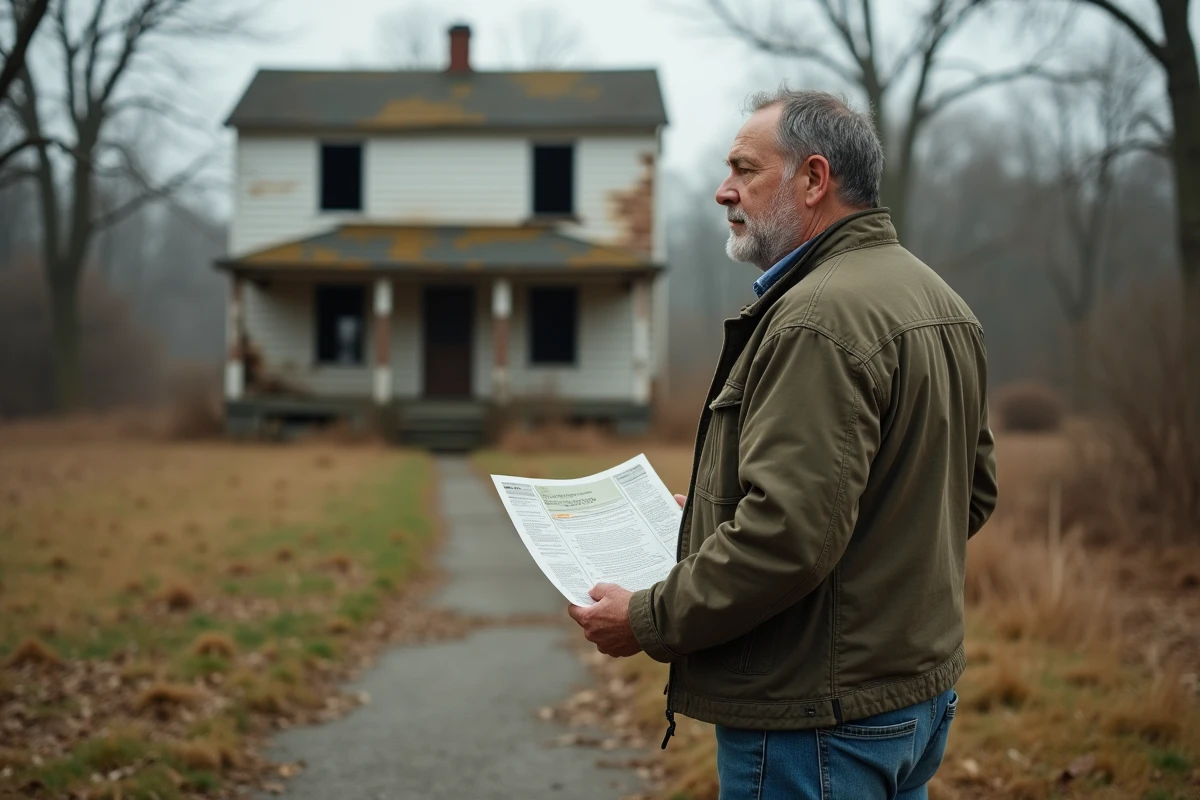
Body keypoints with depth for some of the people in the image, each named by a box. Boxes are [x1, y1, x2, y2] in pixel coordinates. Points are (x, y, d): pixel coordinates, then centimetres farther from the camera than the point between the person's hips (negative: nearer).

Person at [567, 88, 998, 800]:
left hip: (820, 721, -10)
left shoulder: (819, 319, -21)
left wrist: (648, 620, -15)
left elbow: (788, 533, -28)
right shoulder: (942, 303, 12)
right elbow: (974, 493, 18)